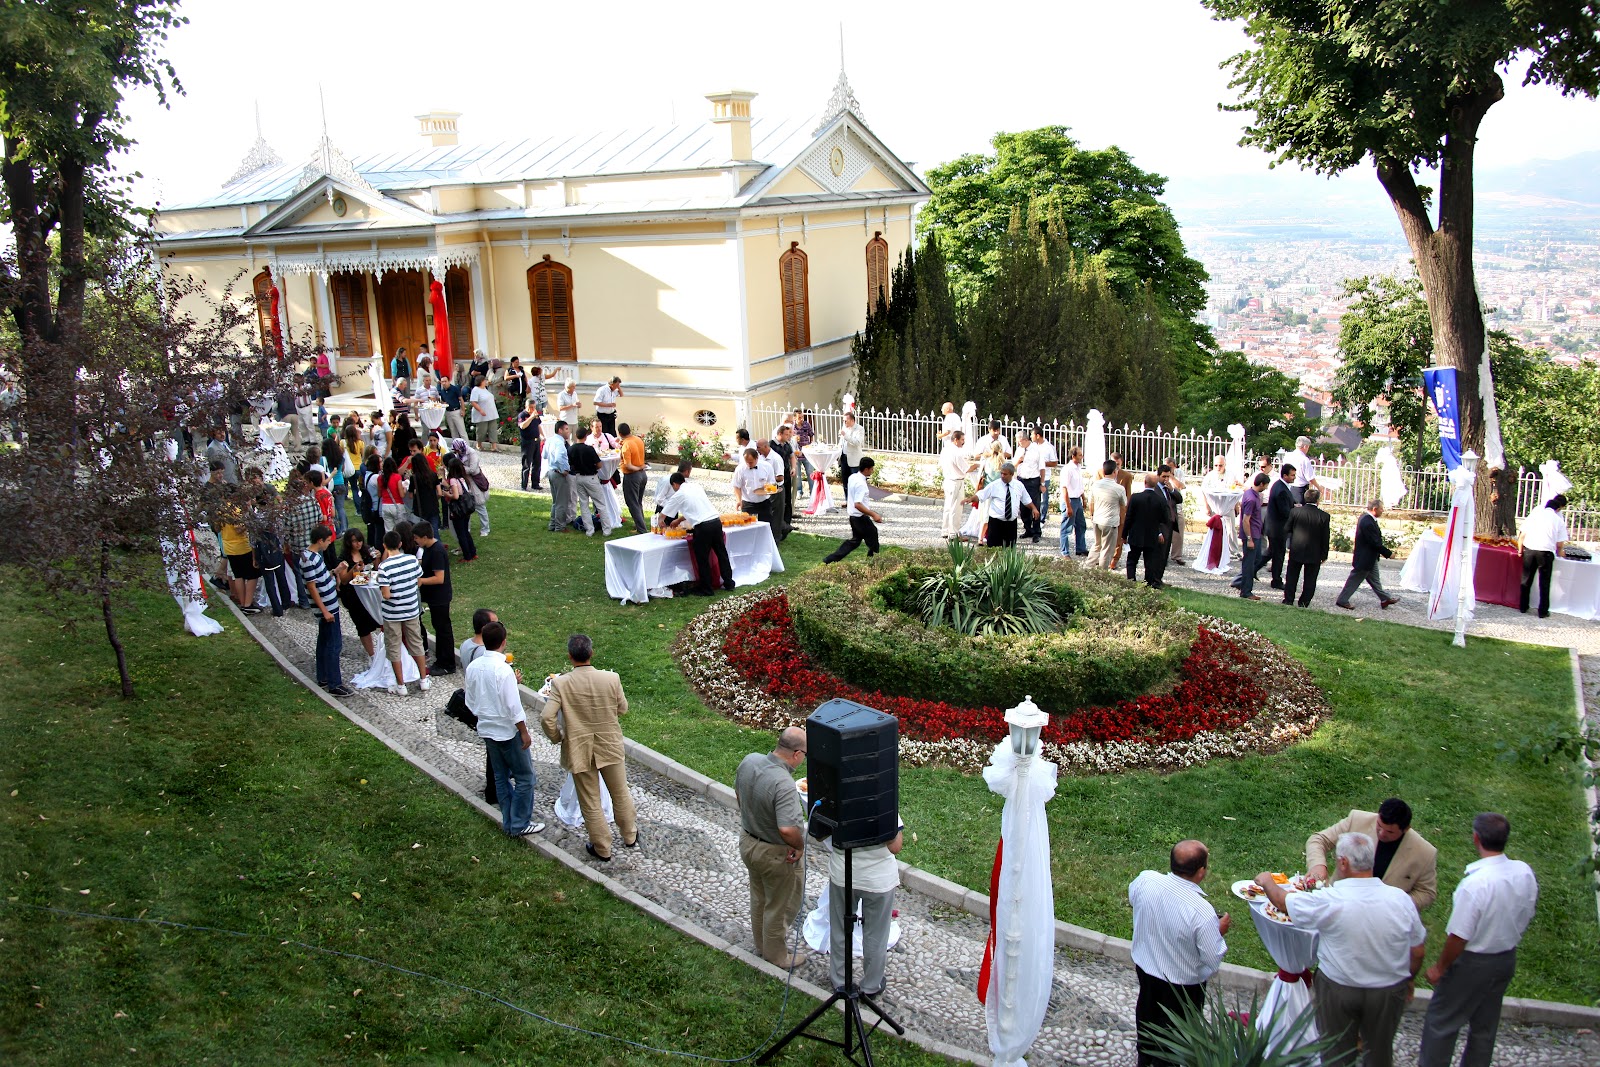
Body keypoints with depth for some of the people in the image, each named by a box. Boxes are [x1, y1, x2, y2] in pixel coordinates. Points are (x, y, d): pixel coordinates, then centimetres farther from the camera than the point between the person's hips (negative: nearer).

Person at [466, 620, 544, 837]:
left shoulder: (473, 667, -3)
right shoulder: (503, 669, -24)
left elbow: (470, 702, 7)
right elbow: (513, 707, -22)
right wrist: (524, 732, -11)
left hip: (486, 729, 7)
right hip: (507, 731, -7)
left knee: (501, 777, 18)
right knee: (525, 778, 7)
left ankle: (508, 823, 27)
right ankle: (519, 825, 12)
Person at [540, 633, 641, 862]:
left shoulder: (561, 683, -19)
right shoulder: (611, 679, -16)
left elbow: (546, 717, -21)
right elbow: (622, 709, -2)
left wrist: (556, 738, -3)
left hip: (579, 750, -2)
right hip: (610, 746, 2)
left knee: (590, 803, 15)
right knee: (621, 794, 23)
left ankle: (602, 849, 28)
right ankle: (630, 837, 42)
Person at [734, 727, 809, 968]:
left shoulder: (749, 761, -13)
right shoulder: (783, 784, -37)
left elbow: (738, 792, 6)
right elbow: (788, 829, -42)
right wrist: (799, 846, -21)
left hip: (747, 841, 7)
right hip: (776, 854, -7)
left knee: (759, 898, 29)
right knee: (779, 906, 17)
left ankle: (762, 943, 50)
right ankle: (776, 955, 37)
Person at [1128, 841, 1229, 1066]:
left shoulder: (1144, 880, -23)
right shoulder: (1203, 913, -37)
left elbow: (1132, 897, 2)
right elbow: (1213, 961, -23)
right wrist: (1219, 932, -7)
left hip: (1144, 966, 5)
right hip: (1182, 983, -5)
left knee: (1147, 1014, 31)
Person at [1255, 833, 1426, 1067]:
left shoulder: (1330, 901, -26)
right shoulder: (1400, 899, -18)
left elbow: (1282, 902, -11)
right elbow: (1417, 951, -5)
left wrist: (1267, 881, 10)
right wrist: (1409, 978, 15)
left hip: (1338, 989, -2)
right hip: (1389, 991, 2)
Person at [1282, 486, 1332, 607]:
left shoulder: (1295, 511, -8)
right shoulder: (1324, 516, -10)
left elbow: (1286, 529, 0)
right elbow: (1325, 538, -5)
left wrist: (1287, 544, 15)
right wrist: (1324, 555, 5)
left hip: (1296, 551, 1)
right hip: (1314, 553, -1)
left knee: (1292, 577, 15)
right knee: (1310, 580, 9)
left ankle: (1288, 599, 18)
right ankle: (1304, 603, 10)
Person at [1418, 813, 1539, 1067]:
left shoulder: (1475, 883, -33)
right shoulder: (1525, 873, -12)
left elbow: (1459, 936, -25)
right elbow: (1525, 915, 4)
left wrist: (1439, 967, -10)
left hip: (1473, 962, -7)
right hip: (1507, 958, 7)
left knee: (1441, 1021, 11)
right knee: (1485, 1024, 23)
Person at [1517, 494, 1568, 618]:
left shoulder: (1535, 513, 8)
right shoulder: (1559, 520, 3)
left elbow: (1522, 535, 5)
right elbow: (1560, 544, 2)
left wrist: (1520, 550, 14)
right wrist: (1559, 553, 21)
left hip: (1529, 549, 2)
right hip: (1546, 551, -2)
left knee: (1526, 580, 14)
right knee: (1544, 583, 9)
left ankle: (1523, 607, 20)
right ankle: (1543, 611, 11)